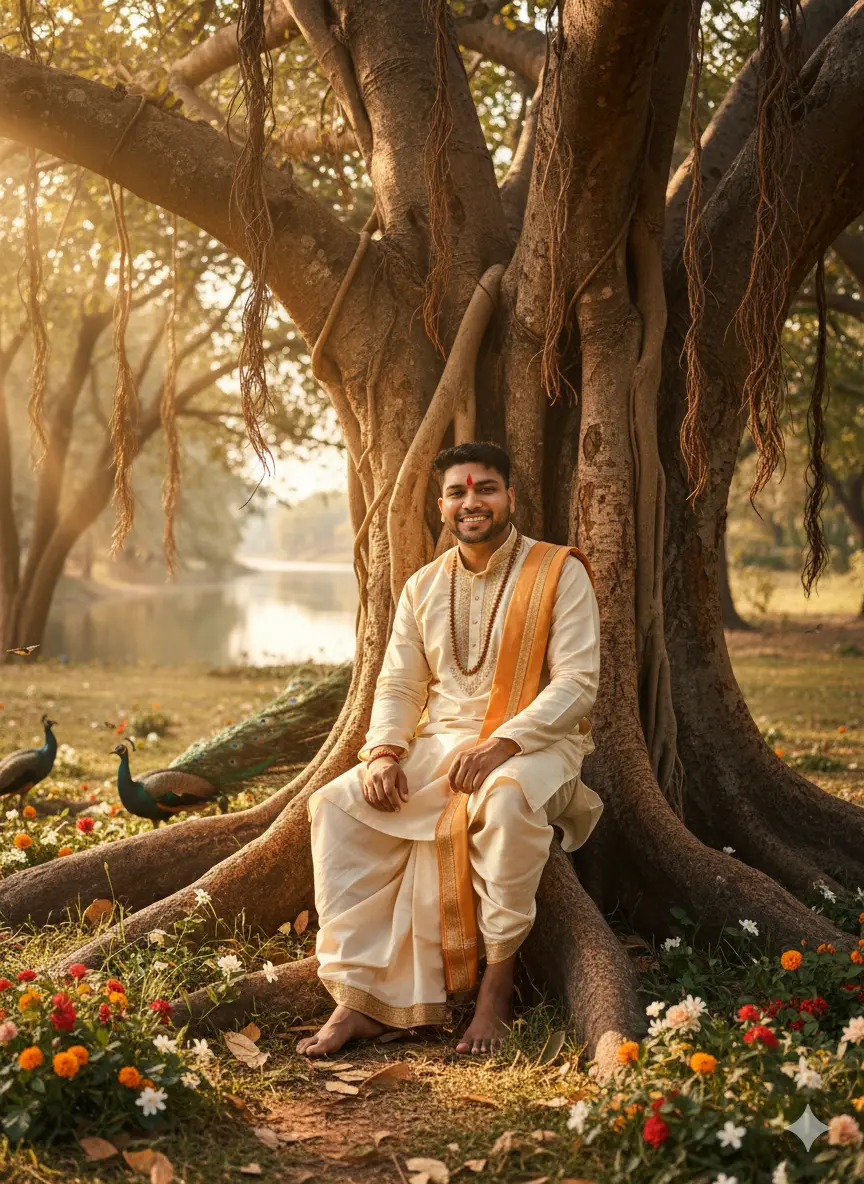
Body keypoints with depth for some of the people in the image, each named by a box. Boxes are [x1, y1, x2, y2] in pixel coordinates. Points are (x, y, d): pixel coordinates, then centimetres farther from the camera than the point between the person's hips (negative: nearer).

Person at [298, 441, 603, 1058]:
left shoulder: (560, 573, -3)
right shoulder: (424, 587, 13)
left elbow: (576, 682, -12)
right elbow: (399, 686, 12)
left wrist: (501, 743, -24)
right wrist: (384, 752, -10)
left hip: (535, 743, -5)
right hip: (441, 743, 5)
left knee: (506, 802, -40)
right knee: (338, 805, -17)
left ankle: (499, 983, -23)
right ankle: (358, 997, -19)